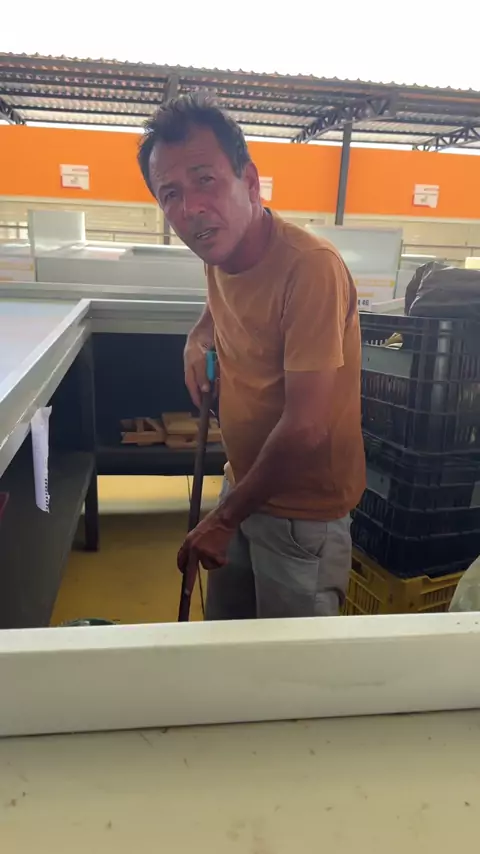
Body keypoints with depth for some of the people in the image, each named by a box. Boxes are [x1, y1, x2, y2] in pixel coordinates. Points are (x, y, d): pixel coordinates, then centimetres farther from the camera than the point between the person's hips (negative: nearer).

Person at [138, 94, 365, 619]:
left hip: (303, 510, -7)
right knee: (223, 641, 23)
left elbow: (305, 428, -28)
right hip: (244, 483, 7)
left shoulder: (311, 269, -28)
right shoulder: (219, 251, -3)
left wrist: (224, 519, -17)